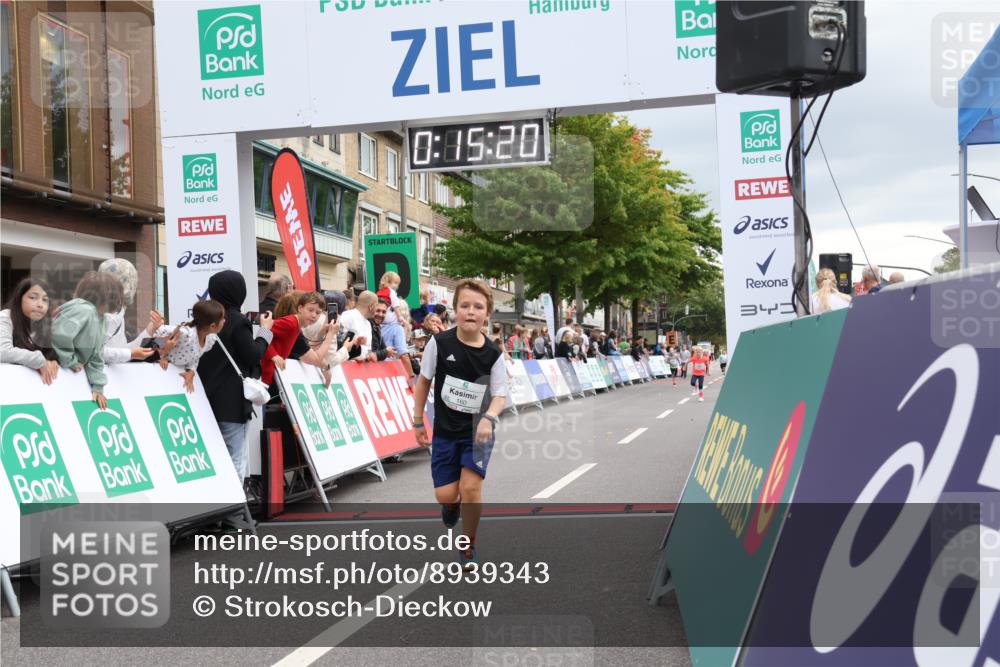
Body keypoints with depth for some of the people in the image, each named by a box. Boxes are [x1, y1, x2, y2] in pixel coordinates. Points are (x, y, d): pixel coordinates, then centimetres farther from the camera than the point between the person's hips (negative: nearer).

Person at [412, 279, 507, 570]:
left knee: (470, 487, -15)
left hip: (478, 430, -1)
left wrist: (489, 418, -29)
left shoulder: (493, 354, -11)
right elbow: (423, 380, 0)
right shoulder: (440, 343, -12)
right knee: (445, 495, -3)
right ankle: (453, 504, 37)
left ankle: (468, 548, 8)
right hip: (445, 431, 1)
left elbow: (500, 395, -8)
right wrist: (418, 421, 3)